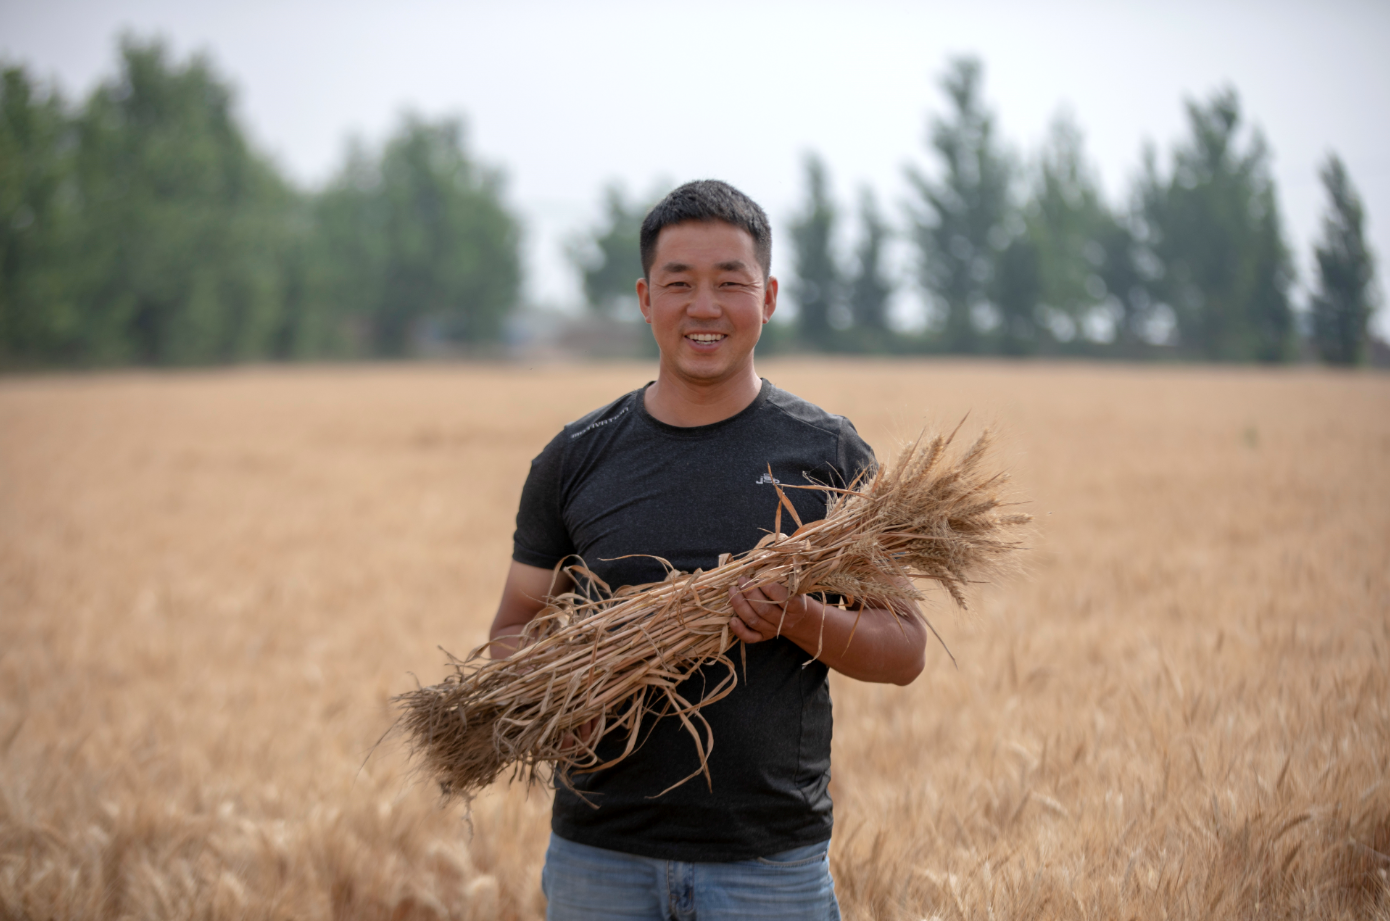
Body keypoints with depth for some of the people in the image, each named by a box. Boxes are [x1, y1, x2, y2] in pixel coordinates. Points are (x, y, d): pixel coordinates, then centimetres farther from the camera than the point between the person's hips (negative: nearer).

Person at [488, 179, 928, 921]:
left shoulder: (827, 456, 2)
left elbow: (904, 649, 2)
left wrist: (802, 622, -17)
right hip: (600, 852, 2)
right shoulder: (575, 460, 6)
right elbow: (513, 632, 12)